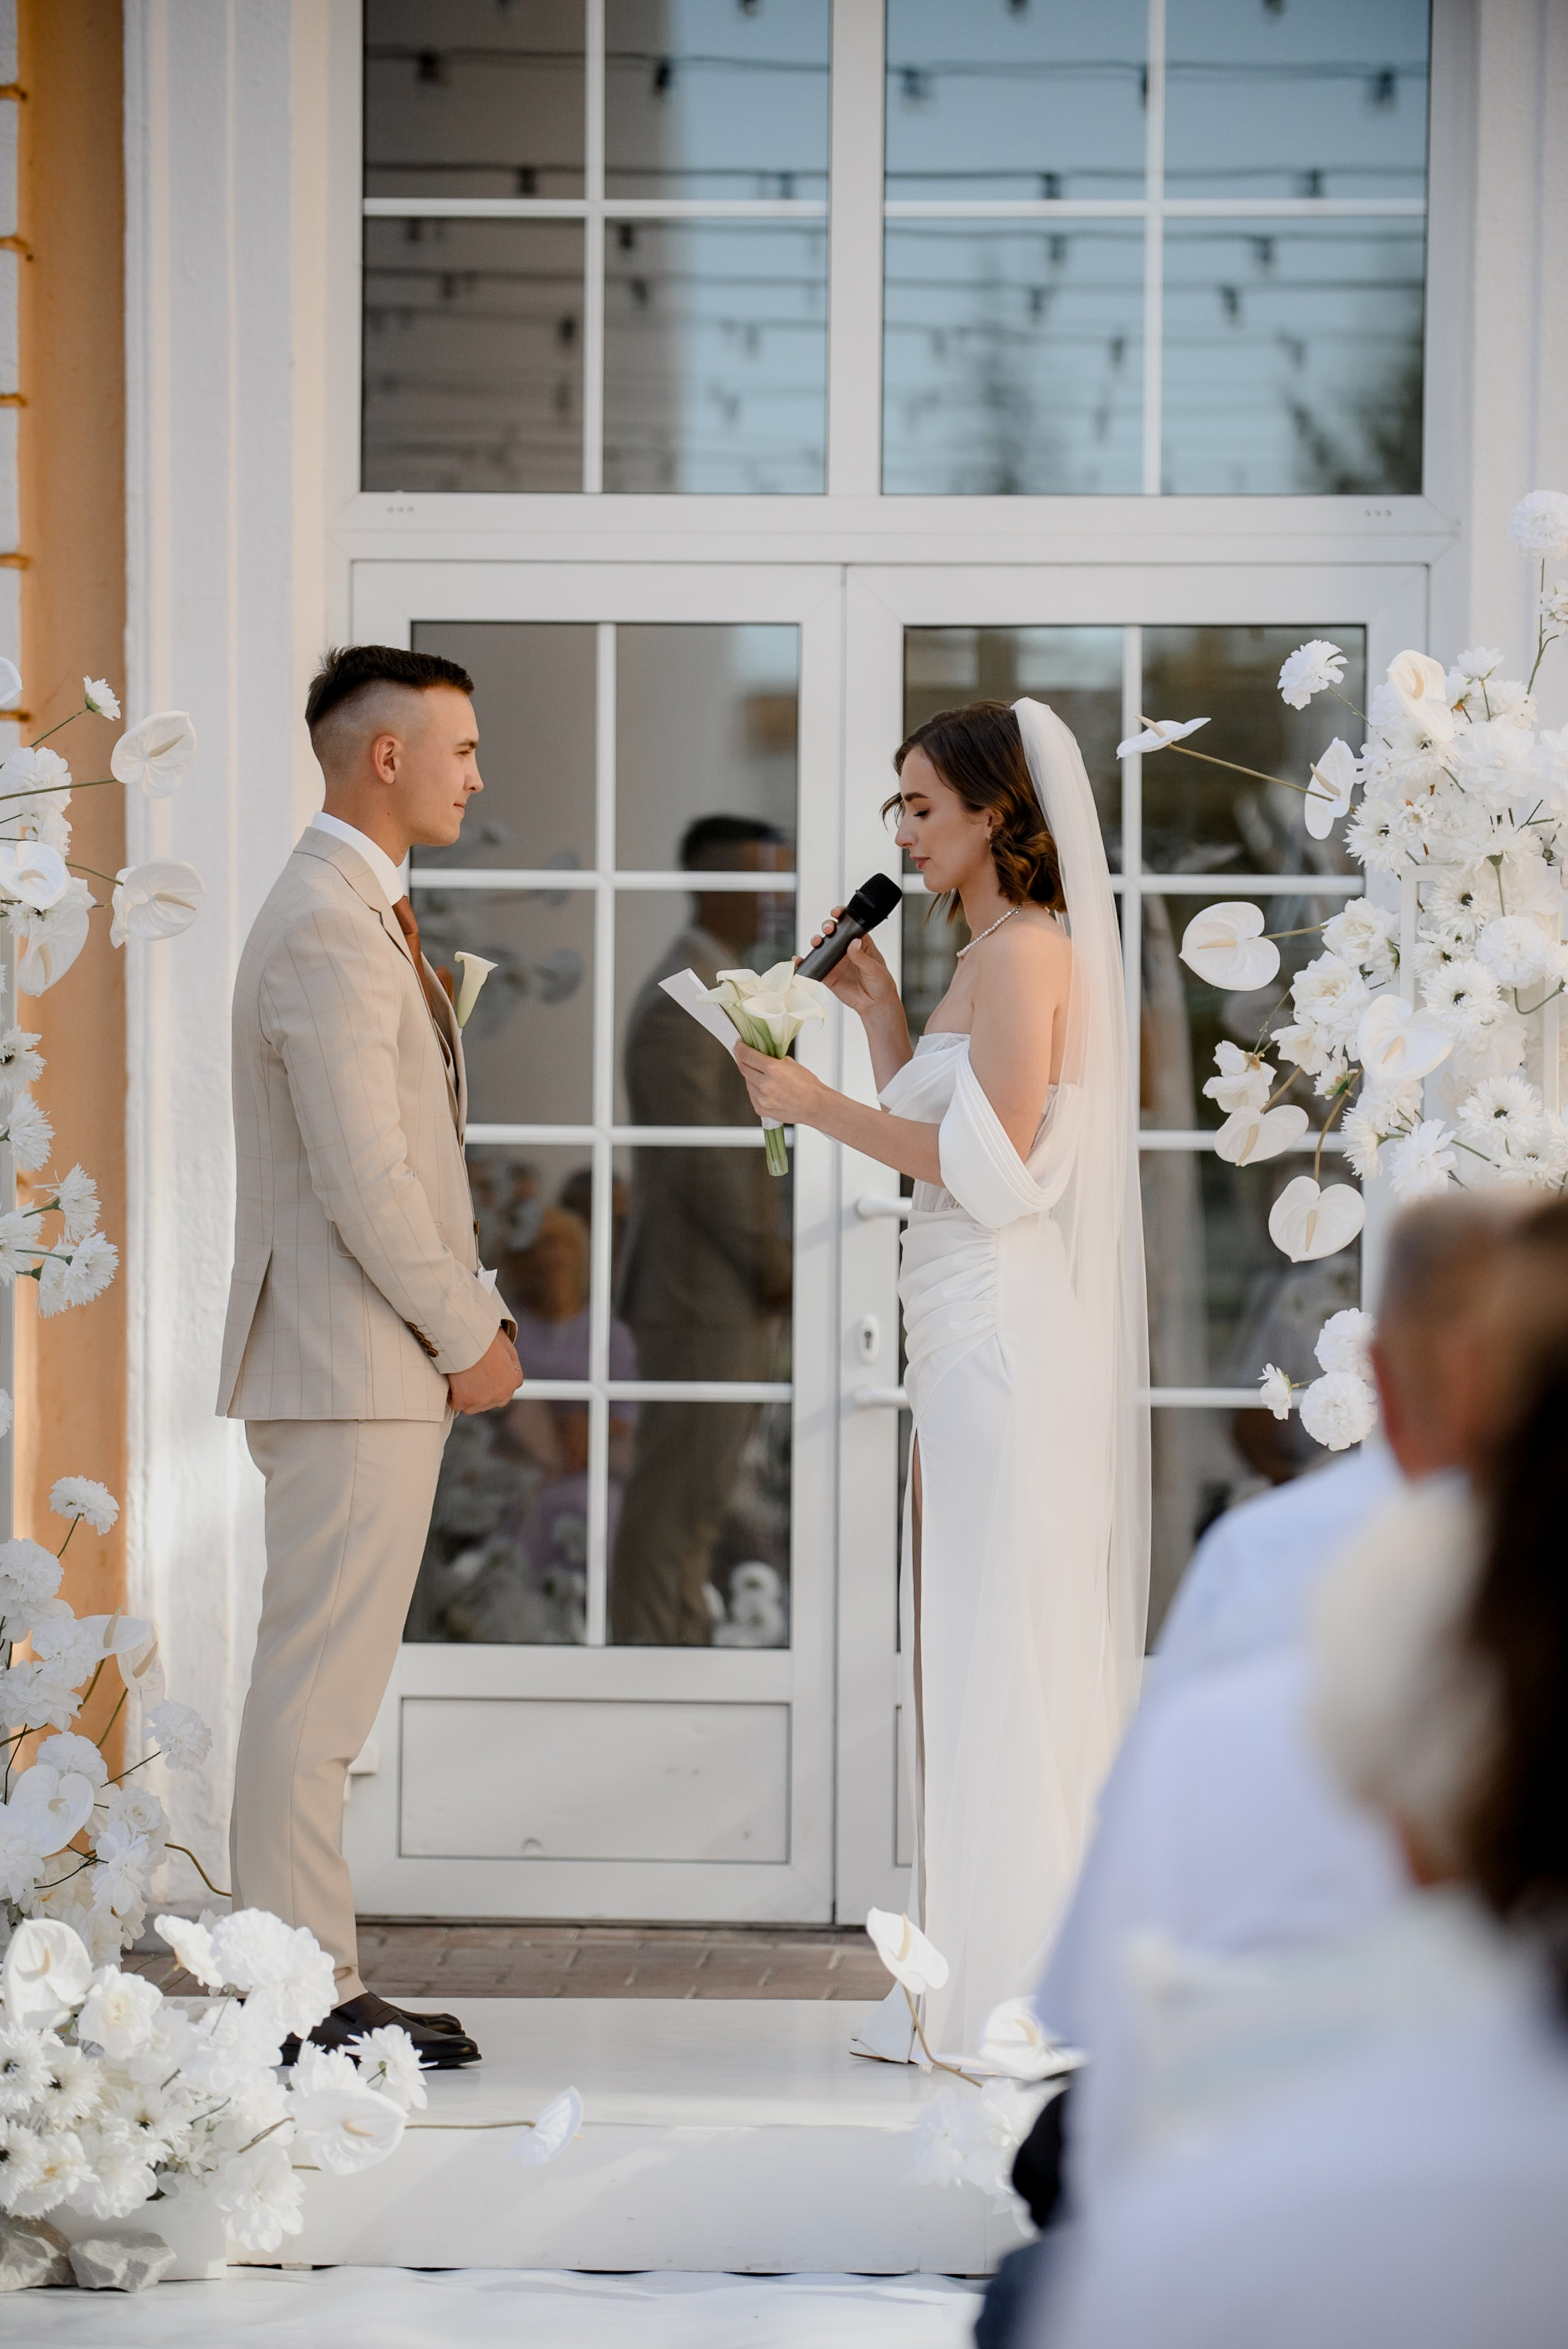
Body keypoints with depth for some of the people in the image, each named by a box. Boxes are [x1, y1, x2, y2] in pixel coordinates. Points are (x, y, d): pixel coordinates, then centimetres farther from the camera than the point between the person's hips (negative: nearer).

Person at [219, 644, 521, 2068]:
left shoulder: (360, 919, 17)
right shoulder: (326, 933, -16)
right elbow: (363, 1183, -21)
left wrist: (472, 1315, 13)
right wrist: (472, 1337, -12)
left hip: (382, 1370, 11)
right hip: (352, 1369, -11)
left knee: (326, 1686, 11)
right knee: (315, 1683, -7)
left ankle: (316, 1978, 15)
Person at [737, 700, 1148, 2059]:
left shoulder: (1026, 954, -12)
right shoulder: (994, 953, 18)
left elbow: (992, 1166, -19)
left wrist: (822, 1106, -13)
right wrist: (881, 1016, 17)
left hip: (1004, 1334, -10)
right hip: (977, 1334, 10)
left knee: (1001, 1646, -6)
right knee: (978, 1645, 11)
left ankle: (1013, 1997, -2)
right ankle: (993, 1982, 16)